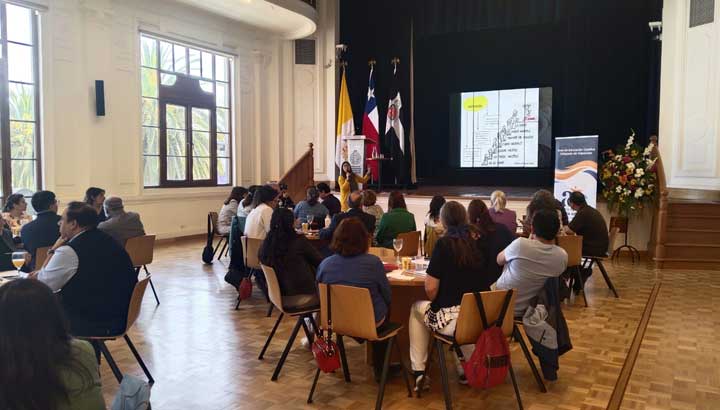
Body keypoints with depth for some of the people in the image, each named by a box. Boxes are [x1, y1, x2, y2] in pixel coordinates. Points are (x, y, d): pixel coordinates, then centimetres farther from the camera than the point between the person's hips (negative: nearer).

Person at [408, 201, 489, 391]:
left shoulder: (444, 243, -10)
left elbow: (430, 289, -12)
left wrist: (435, 303, 9)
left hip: (453, 320, -5)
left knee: (417, 308, 23)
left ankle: (418, 372, 19)